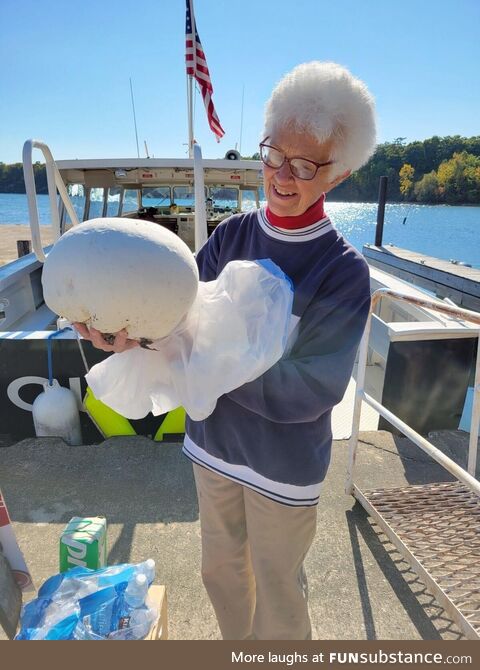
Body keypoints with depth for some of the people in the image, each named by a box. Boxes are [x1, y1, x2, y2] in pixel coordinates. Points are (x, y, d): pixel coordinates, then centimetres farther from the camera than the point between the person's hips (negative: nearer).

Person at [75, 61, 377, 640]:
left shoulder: (343, 269, -20)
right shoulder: (232, 235, -7)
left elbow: (307, 391, -25)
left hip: (283, 463, -4)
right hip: (213, 443, 5)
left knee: (277, 589, 20)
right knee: (221, 568, 27)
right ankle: (237, 647, 58)